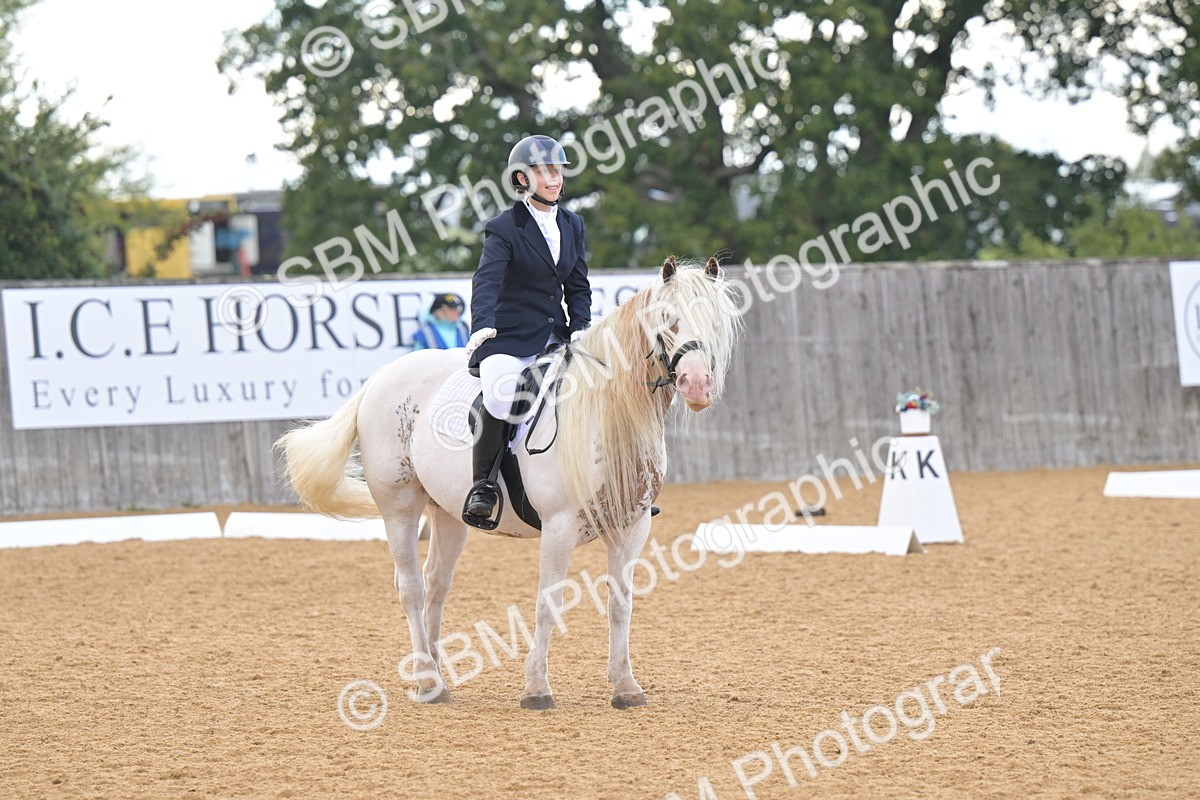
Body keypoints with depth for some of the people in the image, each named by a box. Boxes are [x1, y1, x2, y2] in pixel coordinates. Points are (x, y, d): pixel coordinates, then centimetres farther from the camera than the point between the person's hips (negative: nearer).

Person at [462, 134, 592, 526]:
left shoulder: (572, 225, 12)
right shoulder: (504, 228, -7)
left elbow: (578, 287, 16)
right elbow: (487, 280, -20)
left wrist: (580, 329, -2)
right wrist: (482, 325, -38)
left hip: (556, 338, 6)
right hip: (509, 338, -6)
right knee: (501, 396, -33)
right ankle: (484, 483, -17)